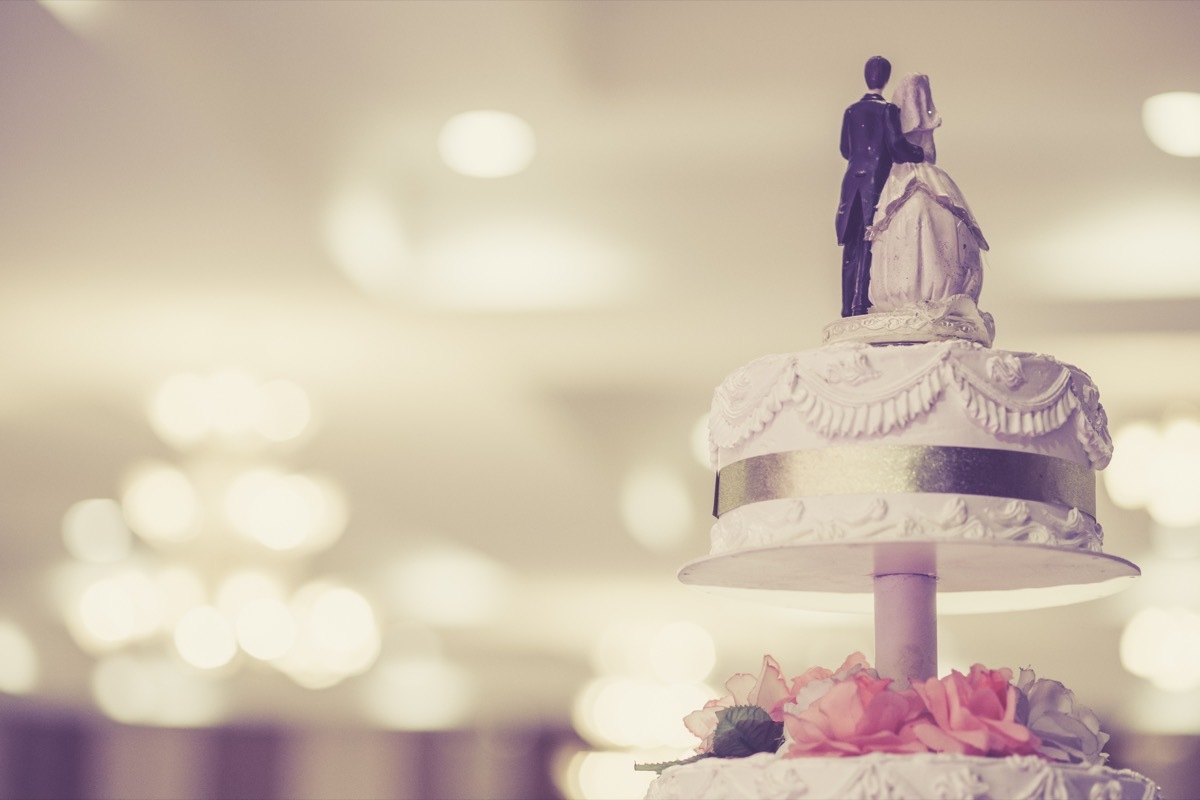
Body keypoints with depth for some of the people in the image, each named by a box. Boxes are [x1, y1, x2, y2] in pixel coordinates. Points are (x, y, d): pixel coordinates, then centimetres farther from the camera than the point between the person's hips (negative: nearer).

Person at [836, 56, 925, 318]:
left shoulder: (851, 111, 7)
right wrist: (920, 154, 3)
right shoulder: (887, 110, -8)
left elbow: (845, 149, 11)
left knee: (852, 244, 8)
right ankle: (861, 304, -5)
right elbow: (897, 145, -13)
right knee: (868, 242, -2)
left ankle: (849, 306, 9)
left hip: (853, 181, 5)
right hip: (876, 180, -5)